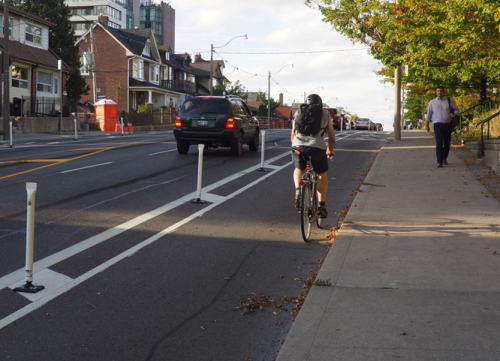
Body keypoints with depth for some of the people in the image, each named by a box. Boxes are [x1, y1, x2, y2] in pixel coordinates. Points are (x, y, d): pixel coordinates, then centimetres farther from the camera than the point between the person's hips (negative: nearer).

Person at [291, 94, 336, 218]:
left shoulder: (299, 113, 22)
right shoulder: (326, 115, 20)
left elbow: (293, 135, 24)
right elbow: (332, 137, 27)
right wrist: (330, 150, 45)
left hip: (298, 146, 1)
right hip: (317, 147, -1)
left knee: (298, 169, 30)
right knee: (322, 175, 21)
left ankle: (298, 189, 4)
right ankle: (321, 206, 15)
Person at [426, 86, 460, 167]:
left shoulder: (450, 101, 7)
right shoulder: (432, 102, 10)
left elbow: (457, 110, 11)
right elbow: (429, 114, 18)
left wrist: (454, 114, -12)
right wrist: (427, 124, 19)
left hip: (447, 124, 1)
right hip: (438, 125, -1)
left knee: (447, 143, 10)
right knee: (439, 143, -14)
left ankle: (444, 158, 32)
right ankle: (439, 162, -17)